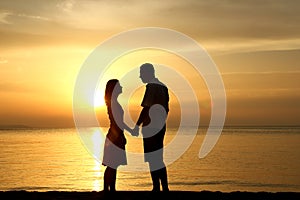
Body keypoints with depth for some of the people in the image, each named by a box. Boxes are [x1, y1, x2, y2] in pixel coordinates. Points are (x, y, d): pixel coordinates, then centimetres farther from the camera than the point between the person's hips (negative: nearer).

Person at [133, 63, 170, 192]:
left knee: (153, 159, -6)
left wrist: (137, 126, -15)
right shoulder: (163, 86, 15)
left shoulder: (151, 87, -12)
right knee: (158, 159, 12)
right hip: (160, 127, 9)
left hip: (150, 127, -9)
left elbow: (146, 108, -18)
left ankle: (157, 187, -6)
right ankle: (164, 187, 13)